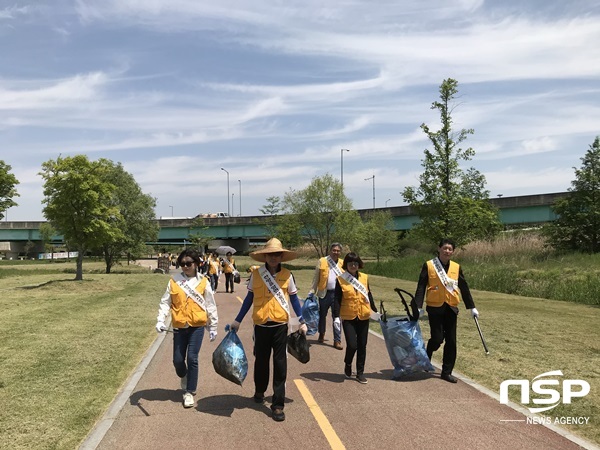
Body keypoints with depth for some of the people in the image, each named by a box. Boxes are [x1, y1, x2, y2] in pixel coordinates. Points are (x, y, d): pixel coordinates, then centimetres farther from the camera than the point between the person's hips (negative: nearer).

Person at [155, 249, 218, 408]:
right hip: (179, 327, 2)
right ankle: (184, 378, 40)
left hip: (197, 326, -2)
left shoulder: (203, 281, -2)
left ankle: (189, 392, 11)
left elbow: (210, 305, 3)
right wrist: (161, 320, -13)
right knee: (178, 360, 7)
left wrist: (213, 326, 5)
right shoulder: (174, 280, 0)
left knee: (192, 358, -5)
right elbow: (165, 302, 0)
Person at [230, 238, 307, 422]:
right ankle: (259, 391, 43)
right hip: (261, 325, 1)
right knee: (261, 361, 17)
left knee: (280, 365, 1)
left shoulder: (287, 275, -2)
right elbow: (249, 298, 6)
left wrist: (302, 322, 5)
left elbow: (294, 299, 6)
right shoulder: (256, 274, -2)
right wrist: (238, 320, 8)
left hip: (280, 325, -1)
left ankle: (278, 404, 11)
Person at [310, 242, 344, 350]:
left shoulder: (342, 263, 6)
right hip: (324, 293, 0)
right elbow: (316, 278, 2)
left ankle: (337, 341, 7)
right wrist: (312, 292, 0)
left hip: (337, 293, 0)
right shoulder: (322, 261, 0)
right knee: (322, 315, 16)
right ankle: (321, 334, 39)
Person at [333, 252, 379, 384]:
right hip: (348, 318, -3)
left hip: (363, 317, 3)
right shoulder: (341, 280, -5)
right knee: (352, 345, -10)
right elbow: (337, 299, -6)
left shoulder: (364, 277, 5)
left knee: (362, 346, 8)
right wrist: (336, 316, -14)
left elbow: (369, 295, 15)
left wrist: (375, 311, 18)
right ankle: (348, 364, 21)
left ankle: (360, 373, 22)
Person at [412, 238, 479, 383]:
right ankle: (426, 358, 26)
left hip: (451, 308, 4)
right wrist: (418, 306, -12)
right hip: (435, 308, -3)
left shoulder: (456, 267, 6)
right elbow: (421, 287, -5)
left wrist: (472, 307, 11)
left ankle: (447, 372, 18)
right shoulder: (428, 265, -3)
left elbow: (464, 288, 12)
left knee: (451, 341, 5)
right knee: (437, 339, -5)